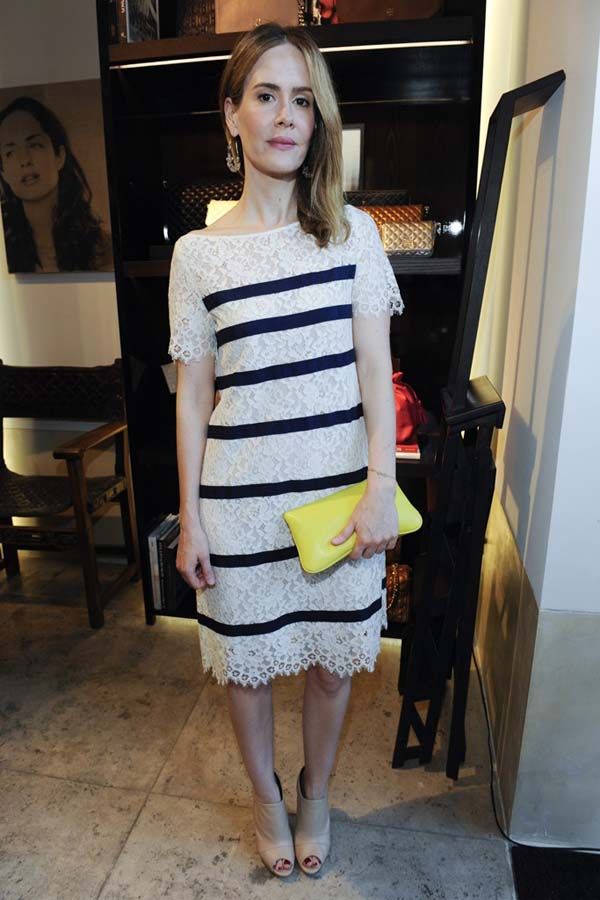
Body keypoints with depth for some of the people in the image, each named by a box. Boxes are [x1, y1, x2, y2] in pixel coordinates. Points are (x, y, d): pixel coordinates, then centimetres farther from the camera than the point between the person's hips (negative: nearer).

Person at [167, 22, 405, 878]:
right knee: (248, 661, 15)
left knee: (332, 658, 15)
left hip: (340, 490, 1)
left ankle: (316, 796, 47)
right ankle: (267, 799, 47)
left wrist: (381, 487, -11)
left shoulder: (354, 231, 1)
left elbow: (376, 371, -2)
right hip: (240, 500, 0)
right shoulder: (199, 252, 0)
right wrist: (190, 517, 0)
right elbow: (192, 397, 1)